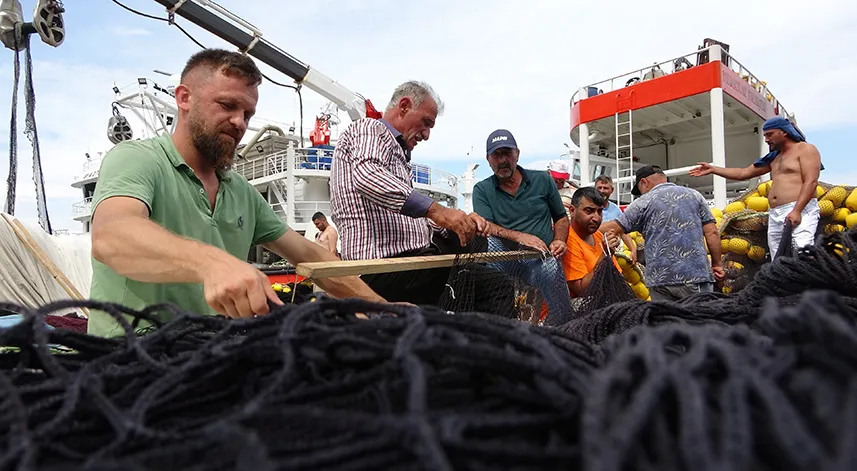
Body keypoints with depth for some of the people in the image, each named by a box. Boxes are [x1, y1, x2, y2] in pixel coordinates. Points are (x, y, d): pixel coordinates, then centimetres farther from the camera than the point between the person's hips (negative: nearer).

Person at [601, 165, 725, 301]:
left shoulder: (643, 202, 3)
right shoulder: (694, 195, 12)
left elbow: (614, 228, 0)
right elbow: (712, 232, 6)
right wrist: (717, 263, 13)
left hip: (660, 278, -1)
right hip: (696, 275, 2)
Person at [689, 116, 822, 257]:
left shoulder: (806, 149, 2)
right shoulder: (774, 157, 26)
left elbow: (811, 181, -11)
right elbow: (743, 173, 29)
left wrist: (797, 211, -21)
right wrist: (712, 169, 25)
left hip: (801, 211, -8)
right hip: (775, 215, 8)